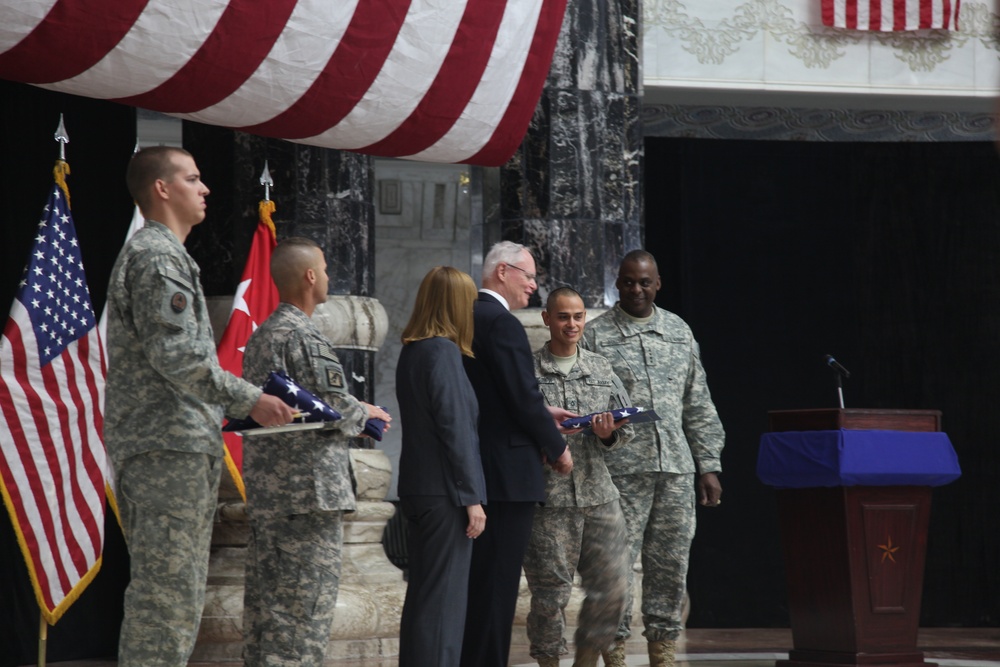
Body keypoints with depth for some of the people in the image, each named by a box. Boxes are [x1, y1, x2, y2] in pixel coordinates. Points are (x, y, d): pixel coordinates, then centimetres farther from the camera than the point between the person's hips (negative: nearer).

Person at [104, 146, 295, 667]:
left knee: (175, 594, 12)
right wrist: (248, 400, -14)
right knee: (167, 591, -12)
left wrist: (237, 405, 22)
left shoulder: (160, 253, 24)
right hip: (169, 447, -11)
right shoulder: (157, 257, -10)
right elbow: (176, 355, -20)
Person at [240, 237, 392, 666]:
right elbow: (334, 406, -18)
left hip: (264, 487, 10)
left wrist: (352, 416, 20)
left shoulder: (260, 336, 17)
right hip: (308, 486, -10)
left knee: (264, 597, 11)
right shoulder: (303, 336, -13)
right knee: (307, 599, -8)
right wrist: (365, 415, 3)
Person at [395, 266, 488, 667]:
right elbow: (455, 428, -17)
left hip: (416, 489, 9)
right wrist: (472, 498, -14)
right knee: (444, 600, -7)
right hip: (445, 493, -9)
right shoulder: (443, 352, -14)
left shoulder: (411, 351, 12)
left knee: (421, 596, 13)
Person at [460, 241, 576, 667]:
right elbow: (523, 397, -18)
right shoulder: (502, 324, -15)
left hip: (474, 471, 10)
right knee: (497, 584, -6)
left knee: (477, 582, 13)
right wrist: (557, 447, -4)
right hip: (507, 472, -9)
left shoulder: (468, 318, 14)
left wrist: (542, 413, 17)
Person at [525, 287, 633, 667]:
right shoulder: (527, 370, 2)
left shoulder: (601, 370, 15)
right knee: (550, 592, -3)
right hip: (548, 498, -4)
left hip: (598, 495, 4)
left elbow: (627, 428, 14)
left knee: (612, 585, 2)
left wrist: (609, 434, -7)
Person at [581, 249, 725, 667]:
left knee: (671, 562, 5)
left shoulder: (679, 332, 15)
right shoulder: (595, 336, 1)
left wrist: (709, 464, 12)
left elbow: (698, 405, 17)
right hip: (622, 470, -4)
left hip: (676, 468, 4)